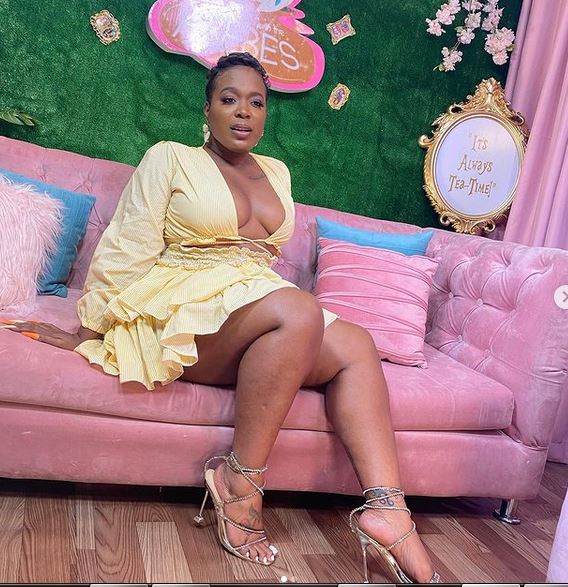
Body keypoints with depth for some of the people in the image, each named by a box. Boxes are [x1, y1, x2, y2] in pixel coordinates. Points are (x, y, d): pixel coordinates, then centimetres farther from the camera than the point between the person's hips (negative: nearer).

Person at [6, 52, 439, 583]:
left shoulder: (276, 172, 20)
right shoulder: (170, 158, 4)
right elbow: (127, 250, -3)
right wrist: (87, 330, -5)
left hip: (258, 309, 6)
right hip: (182, 309, -6)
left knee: (356, 346, -19)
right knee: (300, 313, -34)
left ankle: (386, 508, -26)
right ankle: (241, 480, -24)